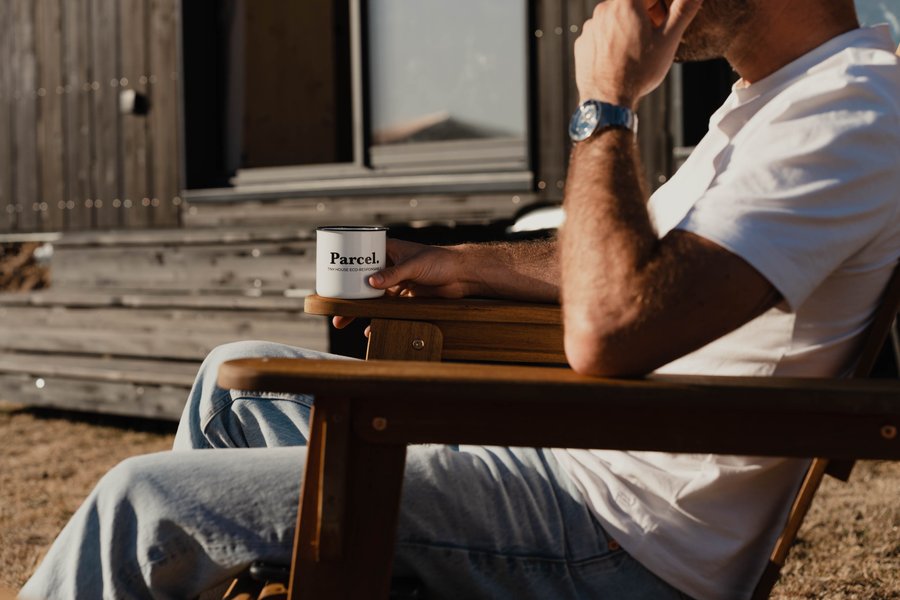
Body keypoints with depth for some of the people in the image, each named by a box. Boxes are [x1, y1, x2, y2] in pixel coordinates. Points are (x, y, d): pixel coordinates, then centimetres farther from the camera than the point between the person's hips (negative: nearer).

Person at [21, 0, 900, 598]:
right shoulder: (772, 101, 12)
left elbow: (610, 330, -32)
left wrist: (604, 105, -20)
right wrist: (462, 266, 21)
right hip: (569, 462, 10)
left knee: (142, 500, -9)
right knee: (236, 374, 20)